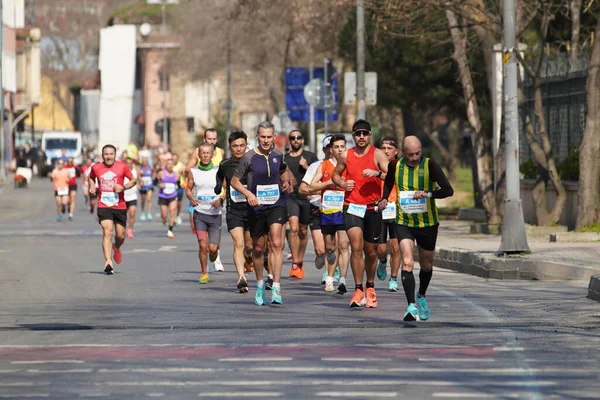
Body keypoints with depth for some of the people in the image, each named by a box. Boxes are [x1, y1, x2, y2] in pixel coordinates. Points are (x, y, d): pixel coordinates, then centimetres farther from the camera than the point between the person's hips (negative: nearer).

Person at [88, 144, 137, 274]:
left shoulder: (122, 166, -1)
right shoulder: (96, 168, 3)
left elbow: (133, 180, 6)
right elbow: (91, 177, 25)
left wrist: (123, 187, -12)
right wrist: (92, 186, 5)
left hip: (120, 206, 1)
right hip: (104, 206, -1)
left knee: (120, 236, 7)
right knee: (107, 232, -18)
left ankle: (116, 248, 43)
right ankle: (108, 262, -25)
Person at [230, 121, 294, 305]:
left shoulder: (278, 155, 3)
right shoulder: (249, 157, -7)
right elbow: (235, 181, -1)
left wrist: (287, 182, 5)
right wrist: (248, 194, -16)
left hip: (276, 204, 1)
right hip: (256, 206, -1)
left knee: (276, 243, -17)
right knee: (258, 247, 11)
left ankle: (276, 288, -21)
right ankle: (260, 285, 33)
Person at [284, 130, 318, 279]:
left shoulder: (310, 156, 6)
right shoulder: (284, 159, 10)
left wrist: (306, 167, -10)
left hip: (306, 197, 1)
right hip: (290, 197, -1)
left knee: (303, 231, 10)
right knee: (294, 227, -18)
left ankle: (300, 262, 26)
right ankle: (295, 264, -19)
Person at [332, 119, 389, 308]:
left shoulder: (377, 154, -2)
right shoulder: (346, 156, 6)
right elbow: (335, 174, 22)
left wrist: (378, 173, -29)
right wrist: (342, 183, 0)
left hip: (372, 208, 0)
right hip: (352, 207, 0)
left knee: (371, 252, 10)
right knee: (356, 247, -18)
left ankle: (370, 287, 33)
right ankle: (358, 290, -12)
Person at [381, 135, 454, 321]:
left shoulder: (430, 165, -12)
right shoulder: (395, 166, -3)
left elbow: (448, 190, -18)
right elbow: (388, 184, 19)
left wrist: (427, 194, -33)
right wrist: (384, 199, 0)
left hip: (428, 222, 0)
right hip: (404, 222, 0)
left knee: (426, 265, 15)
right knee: (407, 263, -18)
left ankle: (421, 297, 43)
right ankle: (412, 306, -21)